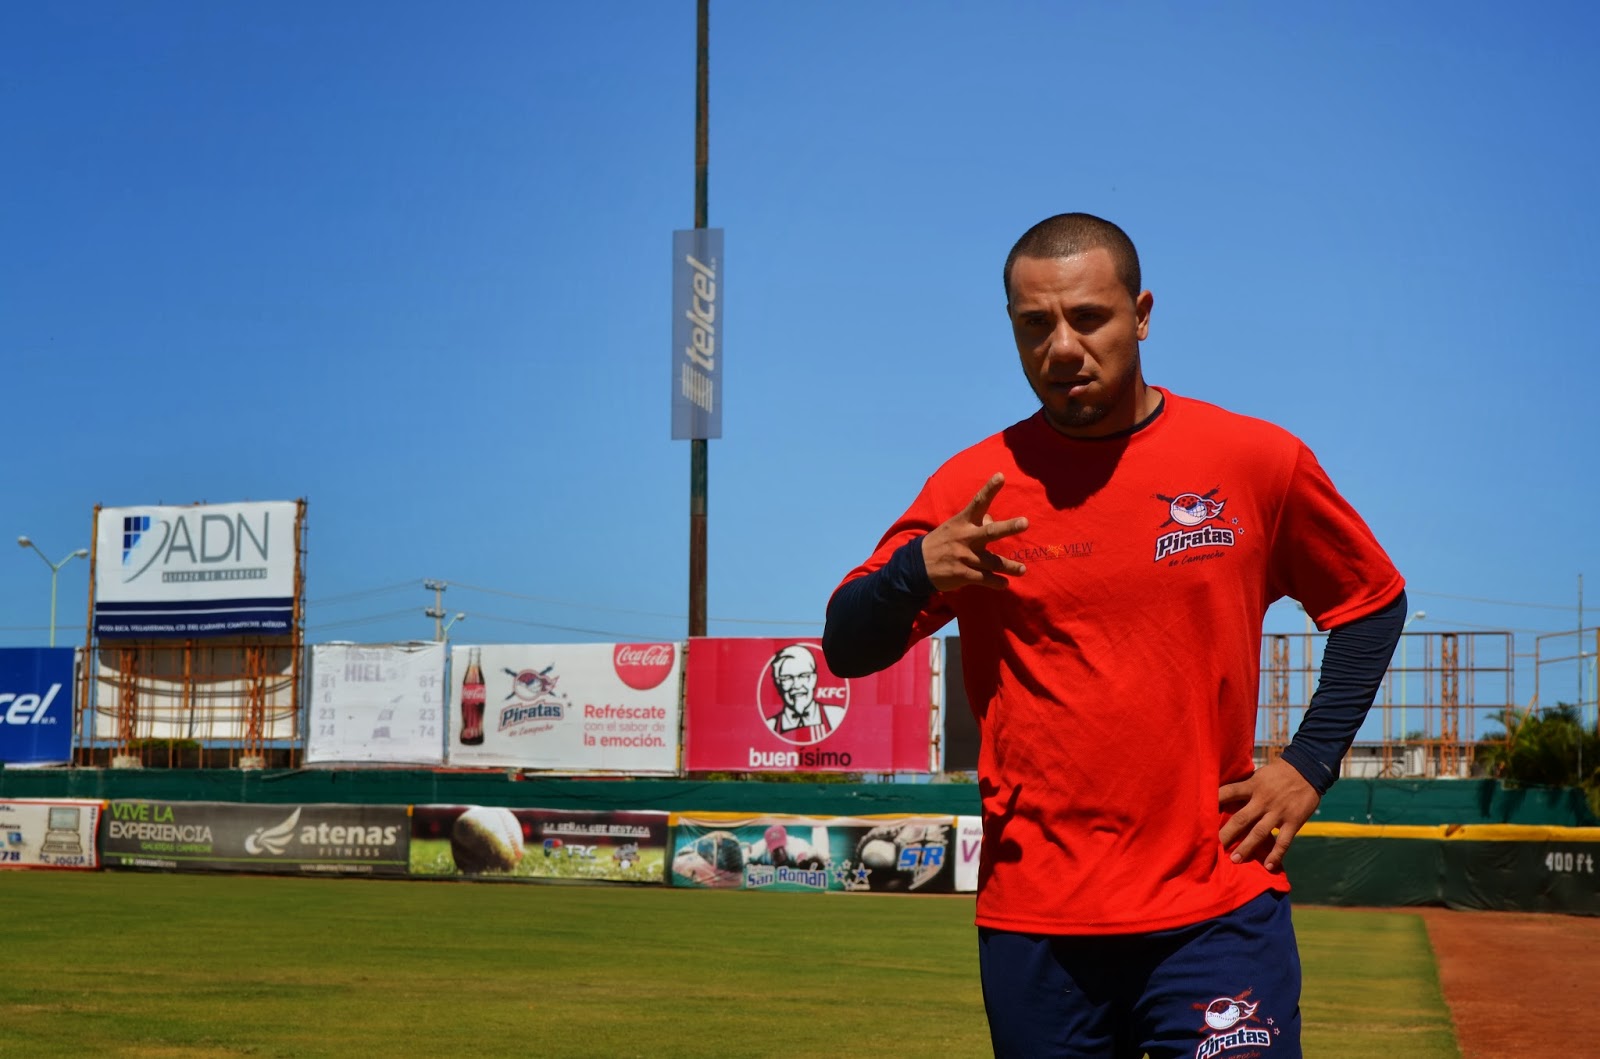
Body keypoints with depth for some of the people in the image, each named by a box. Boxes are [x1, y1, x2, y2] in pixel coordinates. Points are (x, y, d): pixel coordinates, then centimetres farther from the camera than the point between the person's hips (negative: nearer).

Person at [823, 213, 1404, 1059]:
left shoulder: (1259, 461, 2)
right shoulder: (973, 487, 2)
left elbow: (1373, 604, 15)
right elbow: (846, 649, 3)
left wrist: (1308, 765, 5)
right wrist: (917, 570, -18)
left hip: (1219, 911, -1)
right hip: (1032, 924, 1)